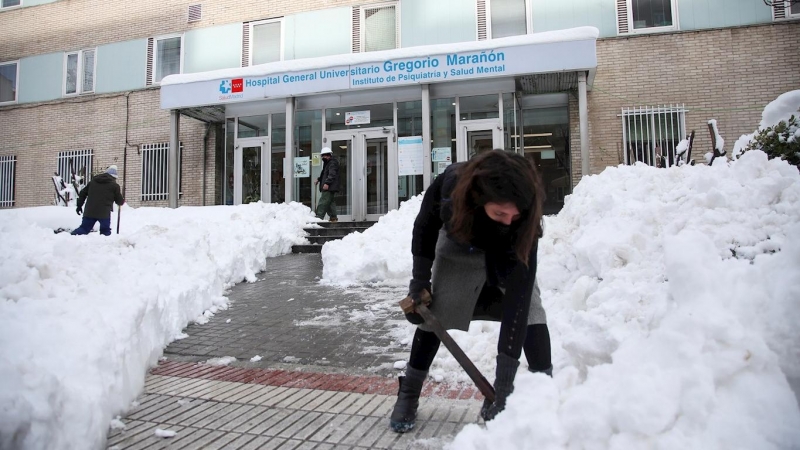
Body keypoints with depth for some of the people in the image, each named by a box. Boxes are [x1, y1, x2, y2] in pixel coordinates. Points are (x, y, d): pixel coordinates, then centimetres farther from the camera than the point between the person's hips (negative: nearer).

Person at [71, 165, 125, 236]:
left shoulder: (93, 181, 16)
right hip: (104, 213, -4)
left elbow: (83, 193, 18)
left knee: (84, 228, 11)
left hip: (89, 211, 4)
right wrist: (122, 201, 32)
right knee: (105, 231, 7)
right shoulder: (114, 185, 1)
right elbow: (119, 201, 8)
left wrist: (79, 205, 24)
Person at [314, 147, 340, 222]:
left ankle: (319, 218, -15)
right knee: (331, 203, 13)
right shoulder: (327, 163, 21)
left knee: (323, 203, -13)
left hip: (329, 187, -11)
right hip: (329, 188, 11)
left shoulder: (333, 163, -12)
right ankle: (333, 218, 18)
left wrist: (327, 183, -30)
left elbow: (332, 174, -23)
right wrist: (318, 179, 20)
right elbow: (324, 173, 32)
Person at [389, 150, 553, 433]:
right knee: (436, 314, -5)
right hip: (459, 246, 1)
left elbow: (518, 293, -42)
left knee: (529, 308, -20)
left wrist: (506, 374, -43)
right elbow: (425, 225, -16)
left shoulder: (524, 219, -41)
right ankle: (408, 394, 11)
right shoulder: (450, 184, -39)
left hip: (508, 254, 0)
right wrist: (420, 279, -12)